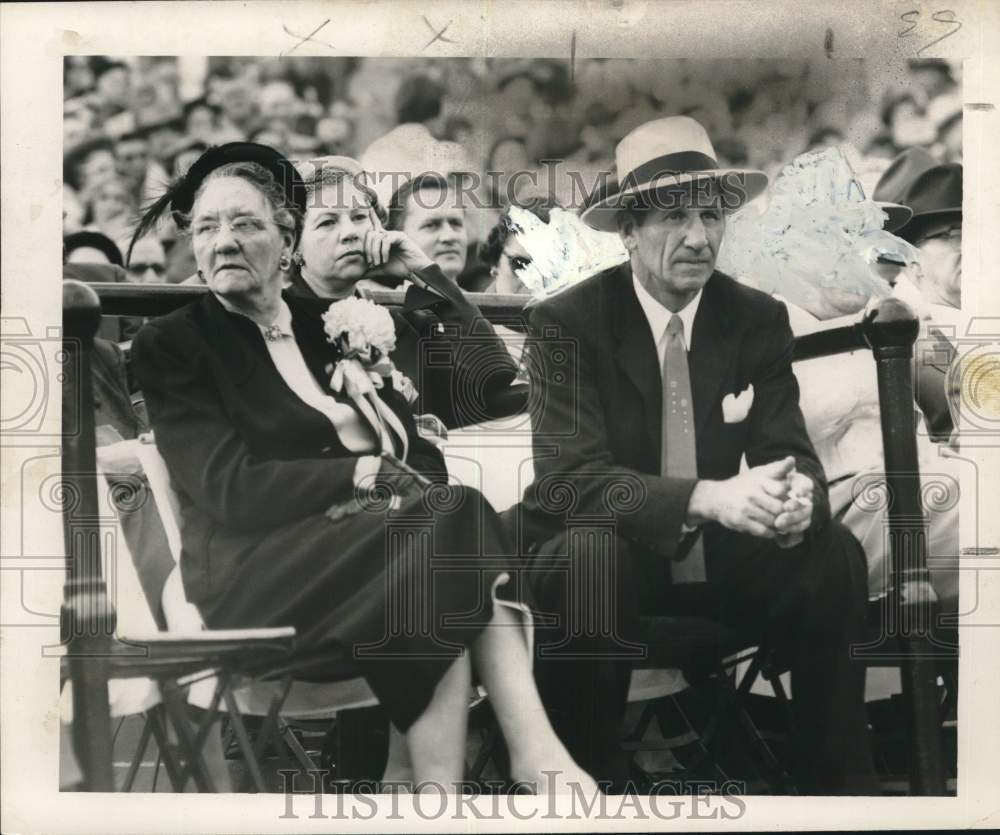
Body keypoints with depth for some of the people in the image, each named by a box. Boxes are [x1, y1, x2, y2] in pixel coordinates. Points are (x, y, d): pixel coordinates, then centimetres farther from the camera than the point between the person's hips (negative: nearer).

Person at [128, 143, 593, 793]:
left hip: (388, 543, 5)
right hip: (263, 576, -5)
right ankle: (536, 755, -32)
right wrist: (367, 473, -13)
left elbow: (423, 463, 13)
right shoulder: (172, 345, 7)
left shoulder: (330, 331, 23)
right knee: (456, 521, -30)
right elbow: (231, 488, -7)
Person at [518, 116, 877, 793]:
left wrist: (797, 497, -34)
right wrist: (709, 497, -40)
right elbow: (570, 479, -25)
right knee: (595, 555, -36)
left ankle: (840, 780, -3)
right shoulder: (568, 322, -15)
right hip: (604, 552, -4)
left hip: (717, 555, 4)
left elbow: (792, 453, -7)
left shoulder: (759, 319, -3)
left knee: (837, 554, -20)